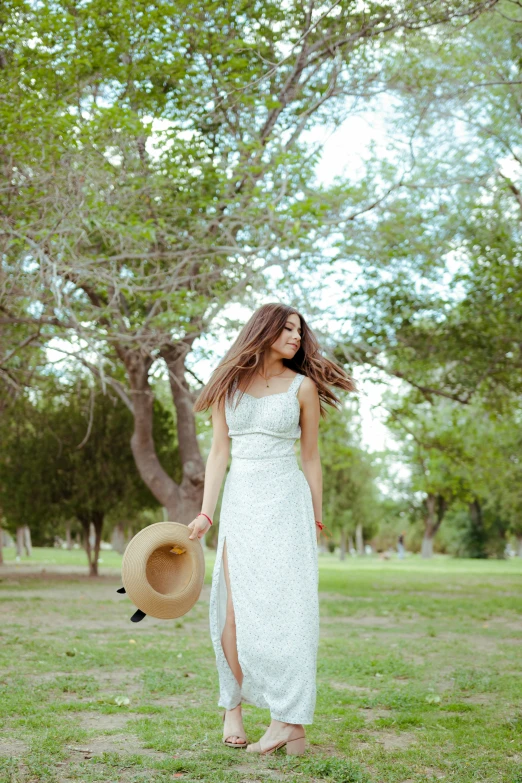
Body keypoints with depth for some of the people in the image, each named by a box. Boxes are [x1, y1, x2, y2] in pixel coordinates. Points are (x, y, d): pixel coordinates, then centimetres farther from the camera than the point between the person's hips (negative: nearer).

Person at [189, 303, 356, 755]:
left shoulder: (302, 386, 5)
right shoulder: (229, 385, 9)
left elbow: (311, 458, 8)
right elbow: (219, 451, 6)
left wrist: (316, 521, 8)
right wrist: (206, 514, -2)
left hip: (285, 501, -1)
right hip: (240, 501, 2)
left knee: (283, 606, -6)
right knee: (235, 610, -4)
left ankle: (290, 721, -4)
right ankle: (233, 707, 12)